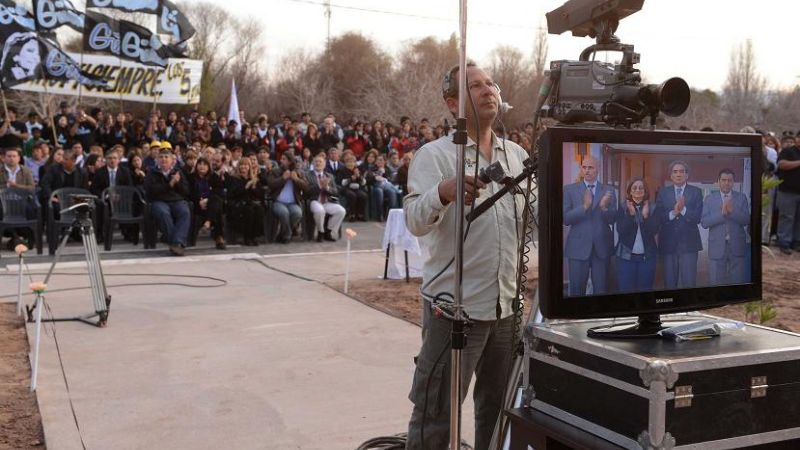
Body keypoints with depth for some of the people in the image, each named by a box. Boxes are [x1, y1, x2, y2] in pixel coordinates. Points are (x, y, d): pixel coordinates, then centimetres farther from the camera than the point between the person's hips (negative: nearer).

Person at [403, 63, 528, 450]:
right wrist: (443, 193, -40)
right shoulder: (434, 155, -6)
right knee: (436, 416, 2)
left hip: (507, 305, 6)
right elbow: (416, 222, -20)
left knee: (499, 411, 19)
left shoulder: (517, 154, 11)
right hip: (454, 306, -5)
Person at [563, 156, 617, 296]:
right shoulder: (570, 189, 1)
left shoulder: (608, 190, 4)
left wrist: (604, 207, -22)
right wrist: (584, 206, -21)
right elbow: (566, 219, -8)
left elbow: (612, 219, -2)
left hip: (602, 247, 1)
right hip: (578, 247, -1)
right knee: (576, 289, 6)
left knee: (601, 289, 8)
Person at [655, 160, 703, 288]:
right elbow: (658, 217, -2)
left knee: (689, 283, -4)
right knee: (669, 283, 8)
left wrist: (683, 209, -19)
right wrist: (673, 213, -17)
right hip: (668, 243, 2)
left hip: (688, 243, -1)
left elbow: (697, 217, -5)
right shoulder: (663, 193, 9)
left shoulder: (696, 192, 5)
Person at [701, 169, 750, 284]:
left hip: (737, 246, 1)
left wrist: (732, 211, -19)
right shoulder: (709, 199, 4)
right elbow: (704, 222, -6)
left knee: (739, 281, 4)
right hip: (717, 247, 0)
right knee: (717, 282, 4)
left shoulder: (742, 197, 6)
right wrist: (721, 213, -18)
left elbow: (747, 220, -4)